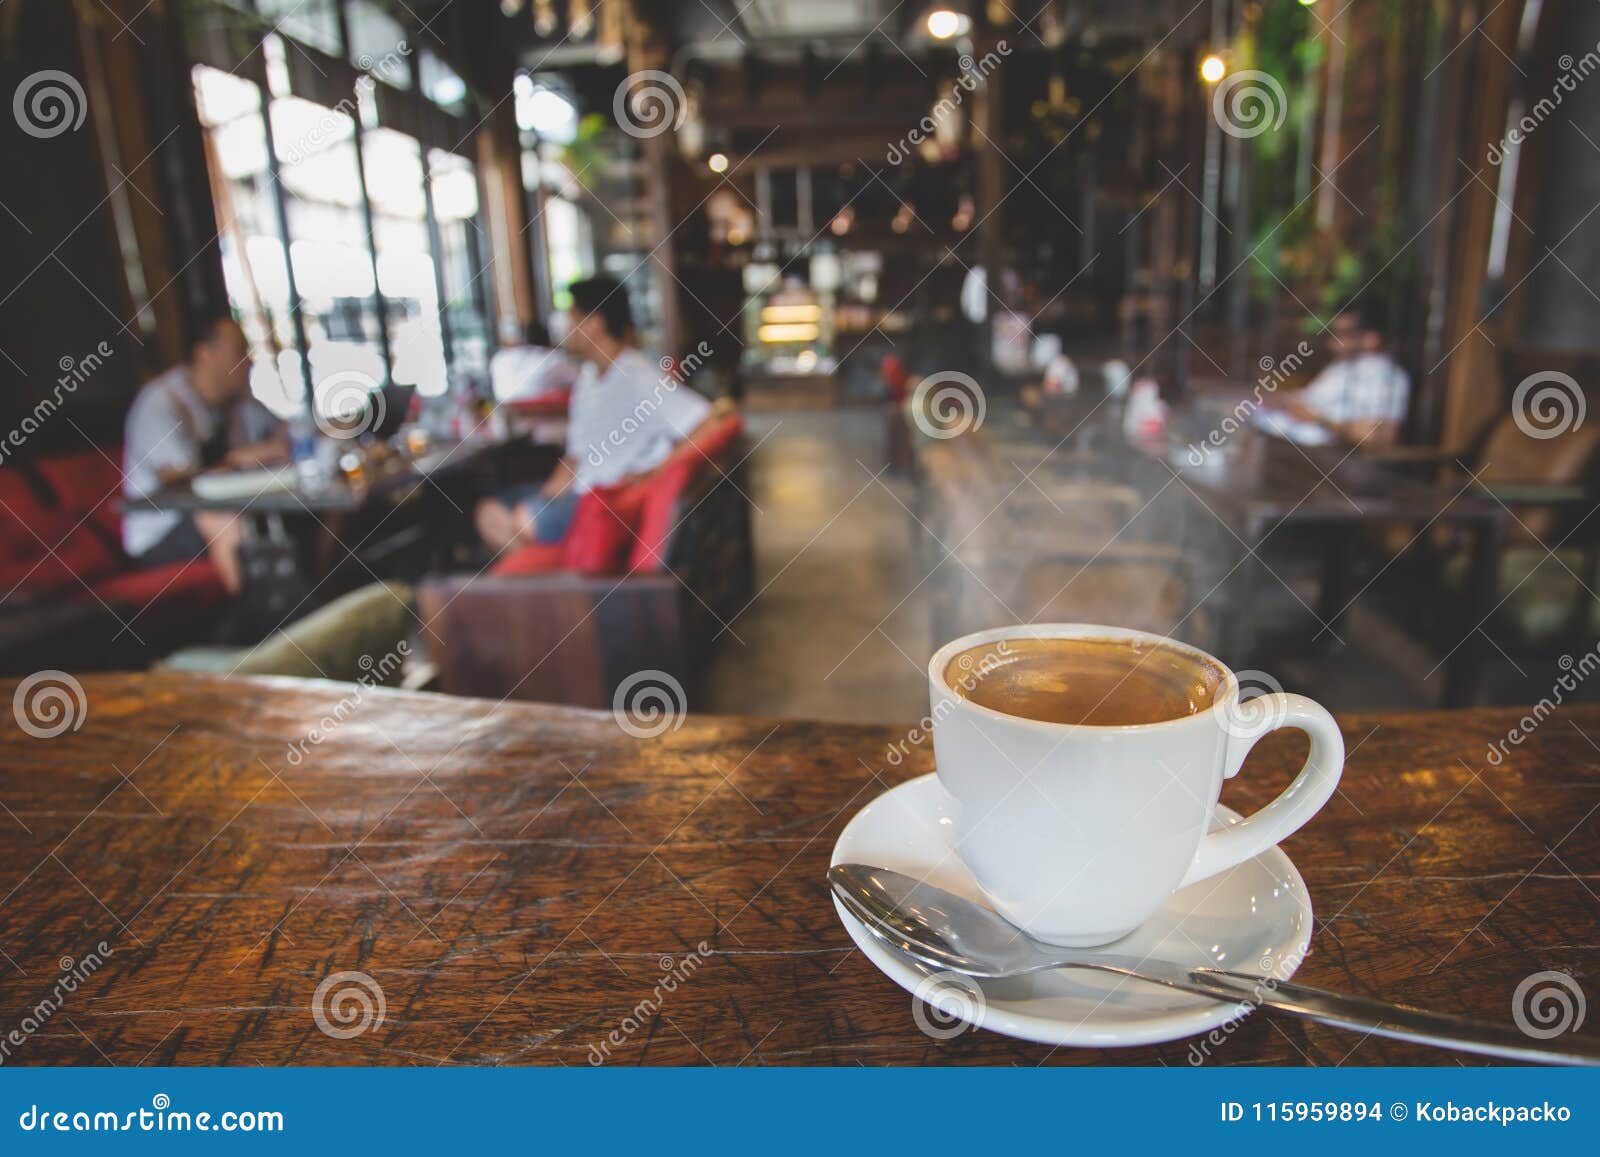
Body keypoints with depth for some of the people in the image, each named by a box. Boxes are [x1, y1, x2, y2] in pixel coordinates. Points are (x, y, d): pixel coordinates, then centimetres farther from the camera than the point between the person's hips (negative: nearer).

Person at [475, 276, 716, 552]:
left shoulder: (639, 379, -18)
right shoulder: (589, 374, 11)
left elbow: (709, 424, -27)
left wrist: (649, 476, -24)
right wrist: (550, 493, 0)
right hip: (580, 490, 9)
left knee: (524, 521, -19)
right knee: (491, 512, 4)